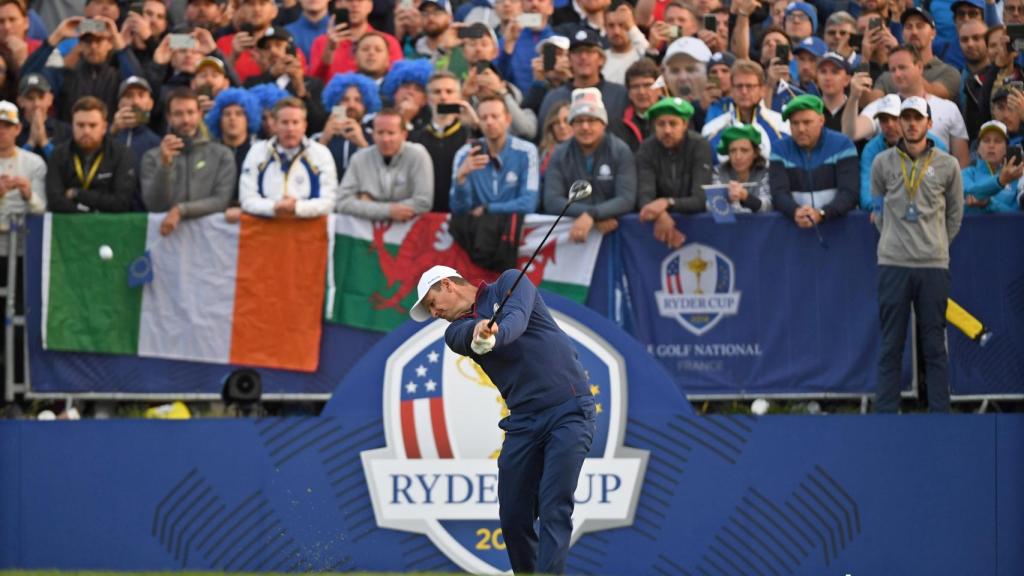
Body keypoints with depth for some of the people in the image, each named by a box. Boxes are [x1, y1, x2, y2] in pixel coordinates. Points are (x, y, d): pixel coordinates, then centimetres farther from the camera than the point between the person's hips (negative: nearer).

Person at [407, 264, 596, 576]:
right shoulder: (457, 331, 13)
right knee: (514, 517, 2)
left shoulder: (509, 283, 3)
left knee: (554, 509, -16)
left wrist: (496, 333, -40)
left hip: (568, 411, -6)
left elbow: (517, 319, -18)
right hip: (523, 420, 6)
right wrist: (479, 329, -35)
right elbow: (467, 334, -11)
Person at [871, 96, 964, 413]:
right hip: (892, 265, 0)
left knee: (935, 345, 1)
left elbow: (955, 212, 14)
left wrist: (938, 244, 11)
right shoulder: (883, 163, 5)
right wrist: (893, 239, 10)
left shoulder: (947, 165, 4)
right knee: (891, 345, 1)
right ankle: (885, 413, 3)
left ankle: (940, 413, 3)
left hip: (934, 267, 0)